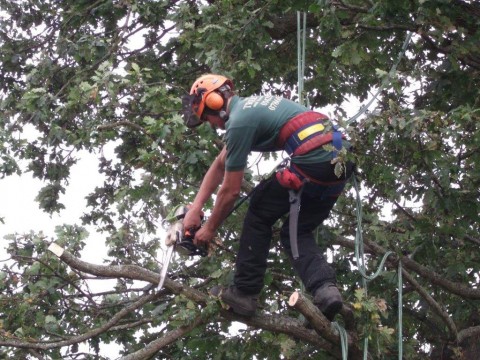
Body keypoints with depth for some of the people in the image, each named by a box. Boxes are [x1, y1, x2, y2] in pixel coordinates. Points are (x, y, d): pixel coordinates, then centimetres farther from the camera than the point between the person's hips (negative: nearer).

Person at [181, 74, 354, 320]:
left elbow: (230, 191, 2)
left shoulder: (239, 122, -4)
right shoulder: (249, 106, 25)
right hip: (341, 159, 9)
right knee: (297, 232, 18)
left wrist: (209, 229, 16)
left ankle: (244, 293, 12)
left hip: (314, 159, -9)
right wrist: (195, 208, 30)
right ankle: (325, 288, -7)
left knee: (259, 211, 11)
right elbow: (219, 165, 32)